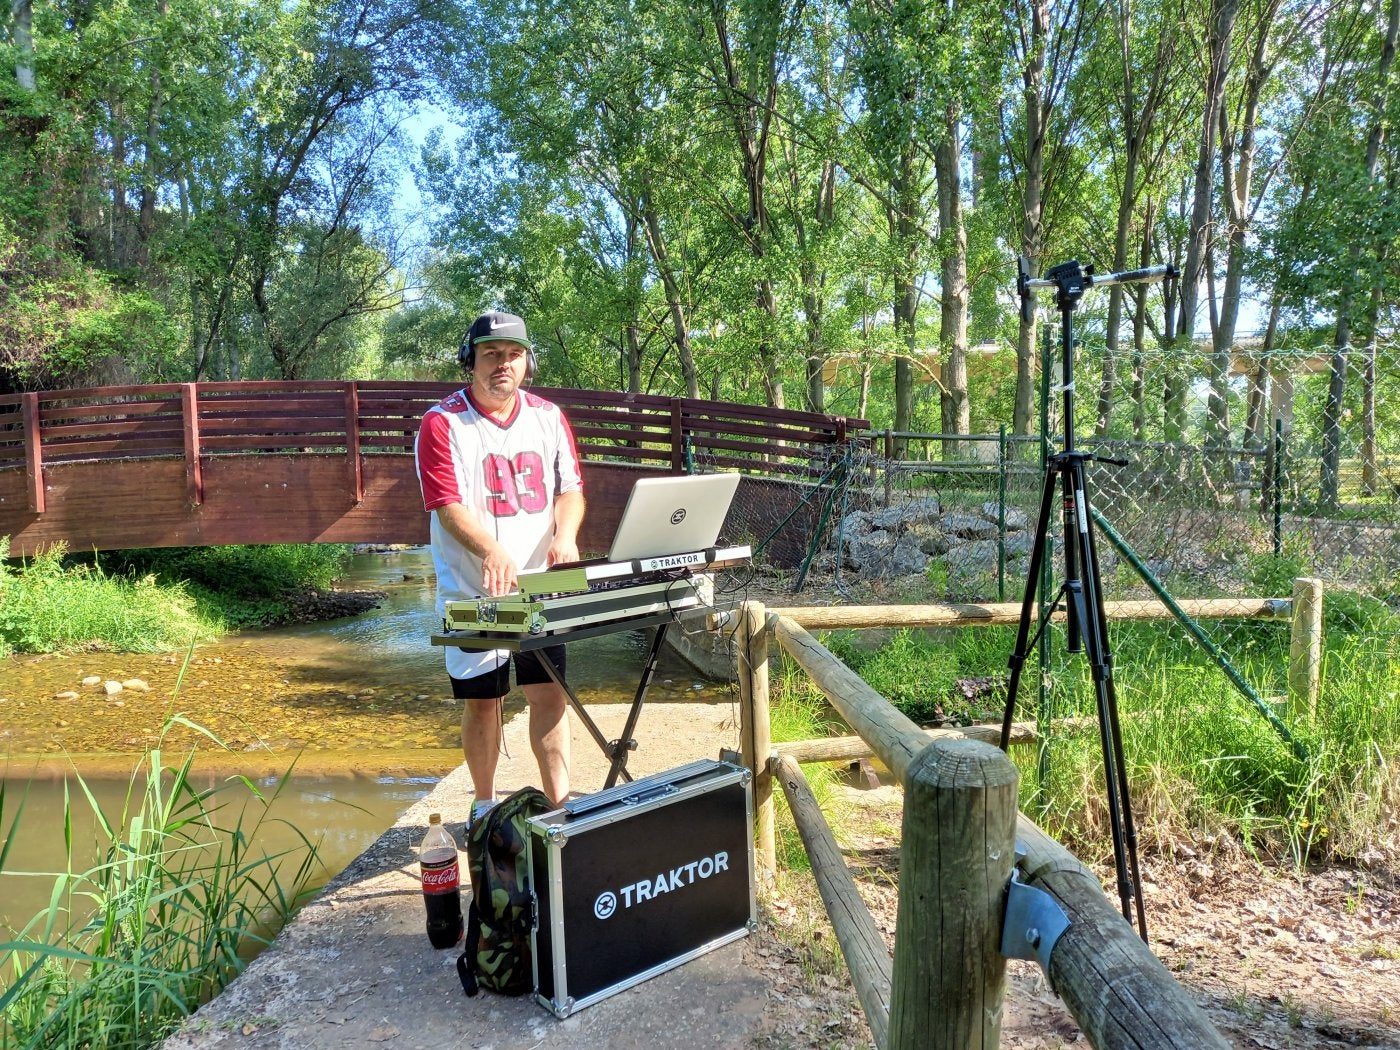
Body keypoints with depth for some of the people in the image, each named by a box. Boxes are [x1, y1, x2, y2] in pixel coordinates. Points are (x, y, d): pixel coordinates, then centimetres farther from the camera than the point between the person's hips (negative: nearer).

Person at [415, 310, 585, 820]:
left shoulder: (548, 416, 7)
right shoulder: (442, 423, -6)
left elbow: (571, 487, 9)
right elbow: (448, 505, -15)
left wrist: (565, 535, -12)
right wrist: (492, 551, -32)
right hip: (473, 592, -3)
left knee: (551, 693, 2)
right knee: (481, 701, 8)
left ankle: (559, 804, 15)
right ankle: (484, 806, 27)